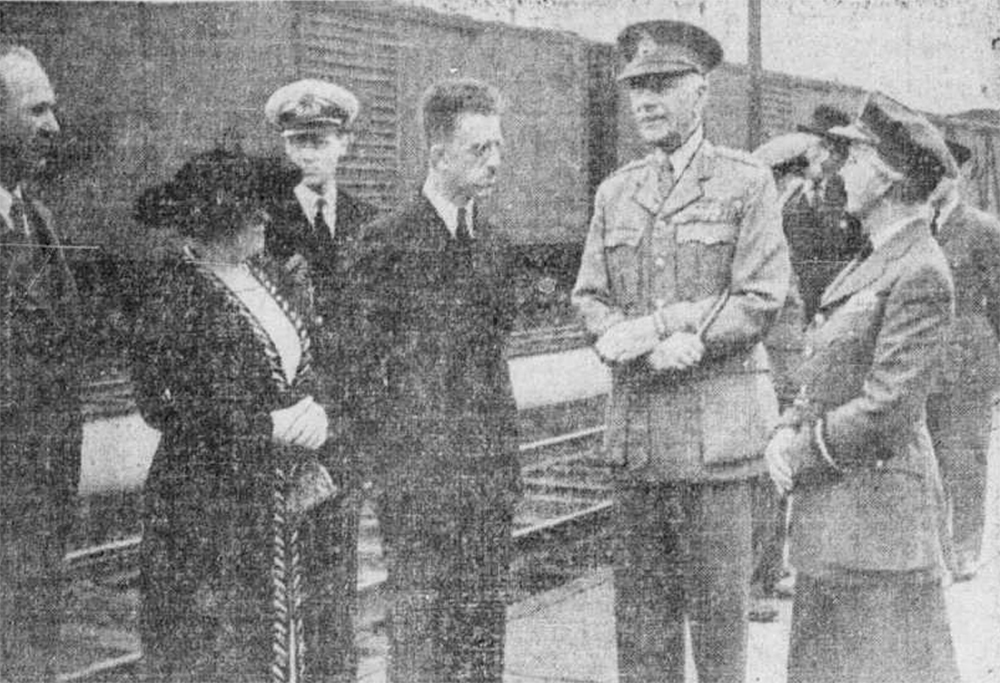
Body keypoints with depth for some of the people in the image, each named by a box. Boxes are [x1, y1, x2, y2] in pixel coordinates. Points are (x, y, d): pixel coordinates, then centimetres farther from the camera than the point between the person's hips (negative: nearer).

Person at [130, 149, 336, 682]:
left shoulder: (269, 278, 9)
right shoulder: (174, 290, -12)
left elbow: (300, 369, 19)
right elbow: (158, 403, -16)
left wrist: (312, 412, -4)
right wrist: (273, 425, -16)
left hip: (278, 496, 7)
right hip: (205, 500, -6)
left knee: (276, 634, 12)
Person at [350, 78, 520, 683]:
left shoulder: (493, 240, 12)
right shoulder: (389, 240, -7)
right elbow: (364, 353, -4)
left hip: (491, 471, 6)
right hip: (420, 469, -6)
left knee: (486, 629, 11)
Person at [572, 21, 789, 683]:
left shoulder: (747, 182, -1)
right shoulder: (615, 191, 14)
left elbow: (761, 301, -7)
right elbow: (589, 297, 9)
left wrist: (656, 325, -14)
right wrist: (658, 349, -10)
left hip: (716, 427, -4)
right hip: (635, 424, 4)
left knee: (718, 603, 3)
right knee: (640, 603, 9)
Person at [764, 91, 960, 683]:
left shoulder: (921, 273, -16)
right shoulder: (870, 265, 15)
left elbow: (888, 408, -20)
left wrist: (803, 456, -11)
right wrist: (788, 433, -1)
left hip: (879, 505, -9)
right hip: (834, 516, 9)